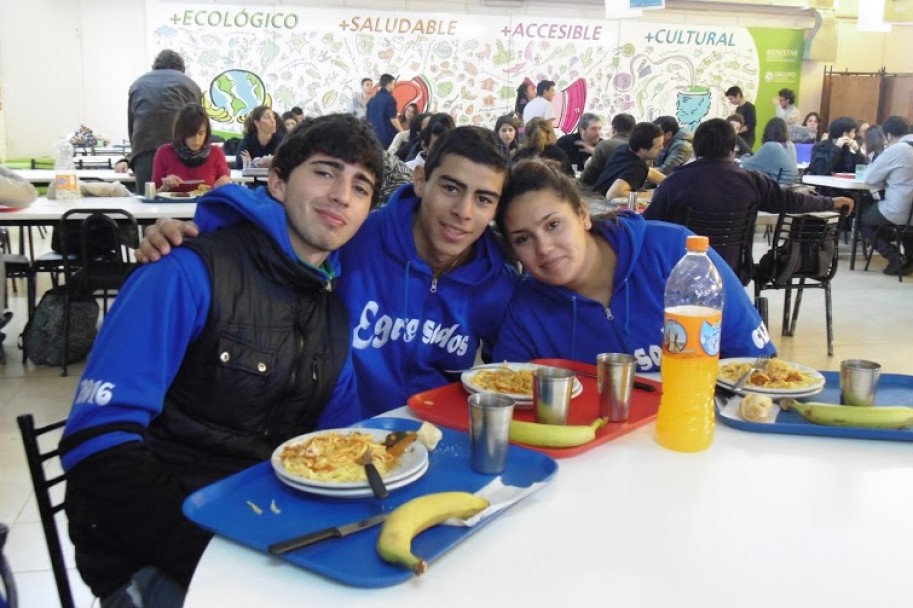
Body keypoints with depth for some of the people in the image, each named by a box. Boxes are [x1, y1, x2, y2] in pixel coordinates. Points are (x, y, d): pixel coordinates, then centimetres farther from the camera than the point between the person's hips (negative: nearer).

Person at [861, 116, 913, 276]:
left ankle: (894, 256, 5)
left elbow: (869, 178, -6)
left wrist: (886, 182, 10)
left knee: (861, 216, 18)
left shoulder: (895, 150, -13)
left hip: (899, 213, -7)